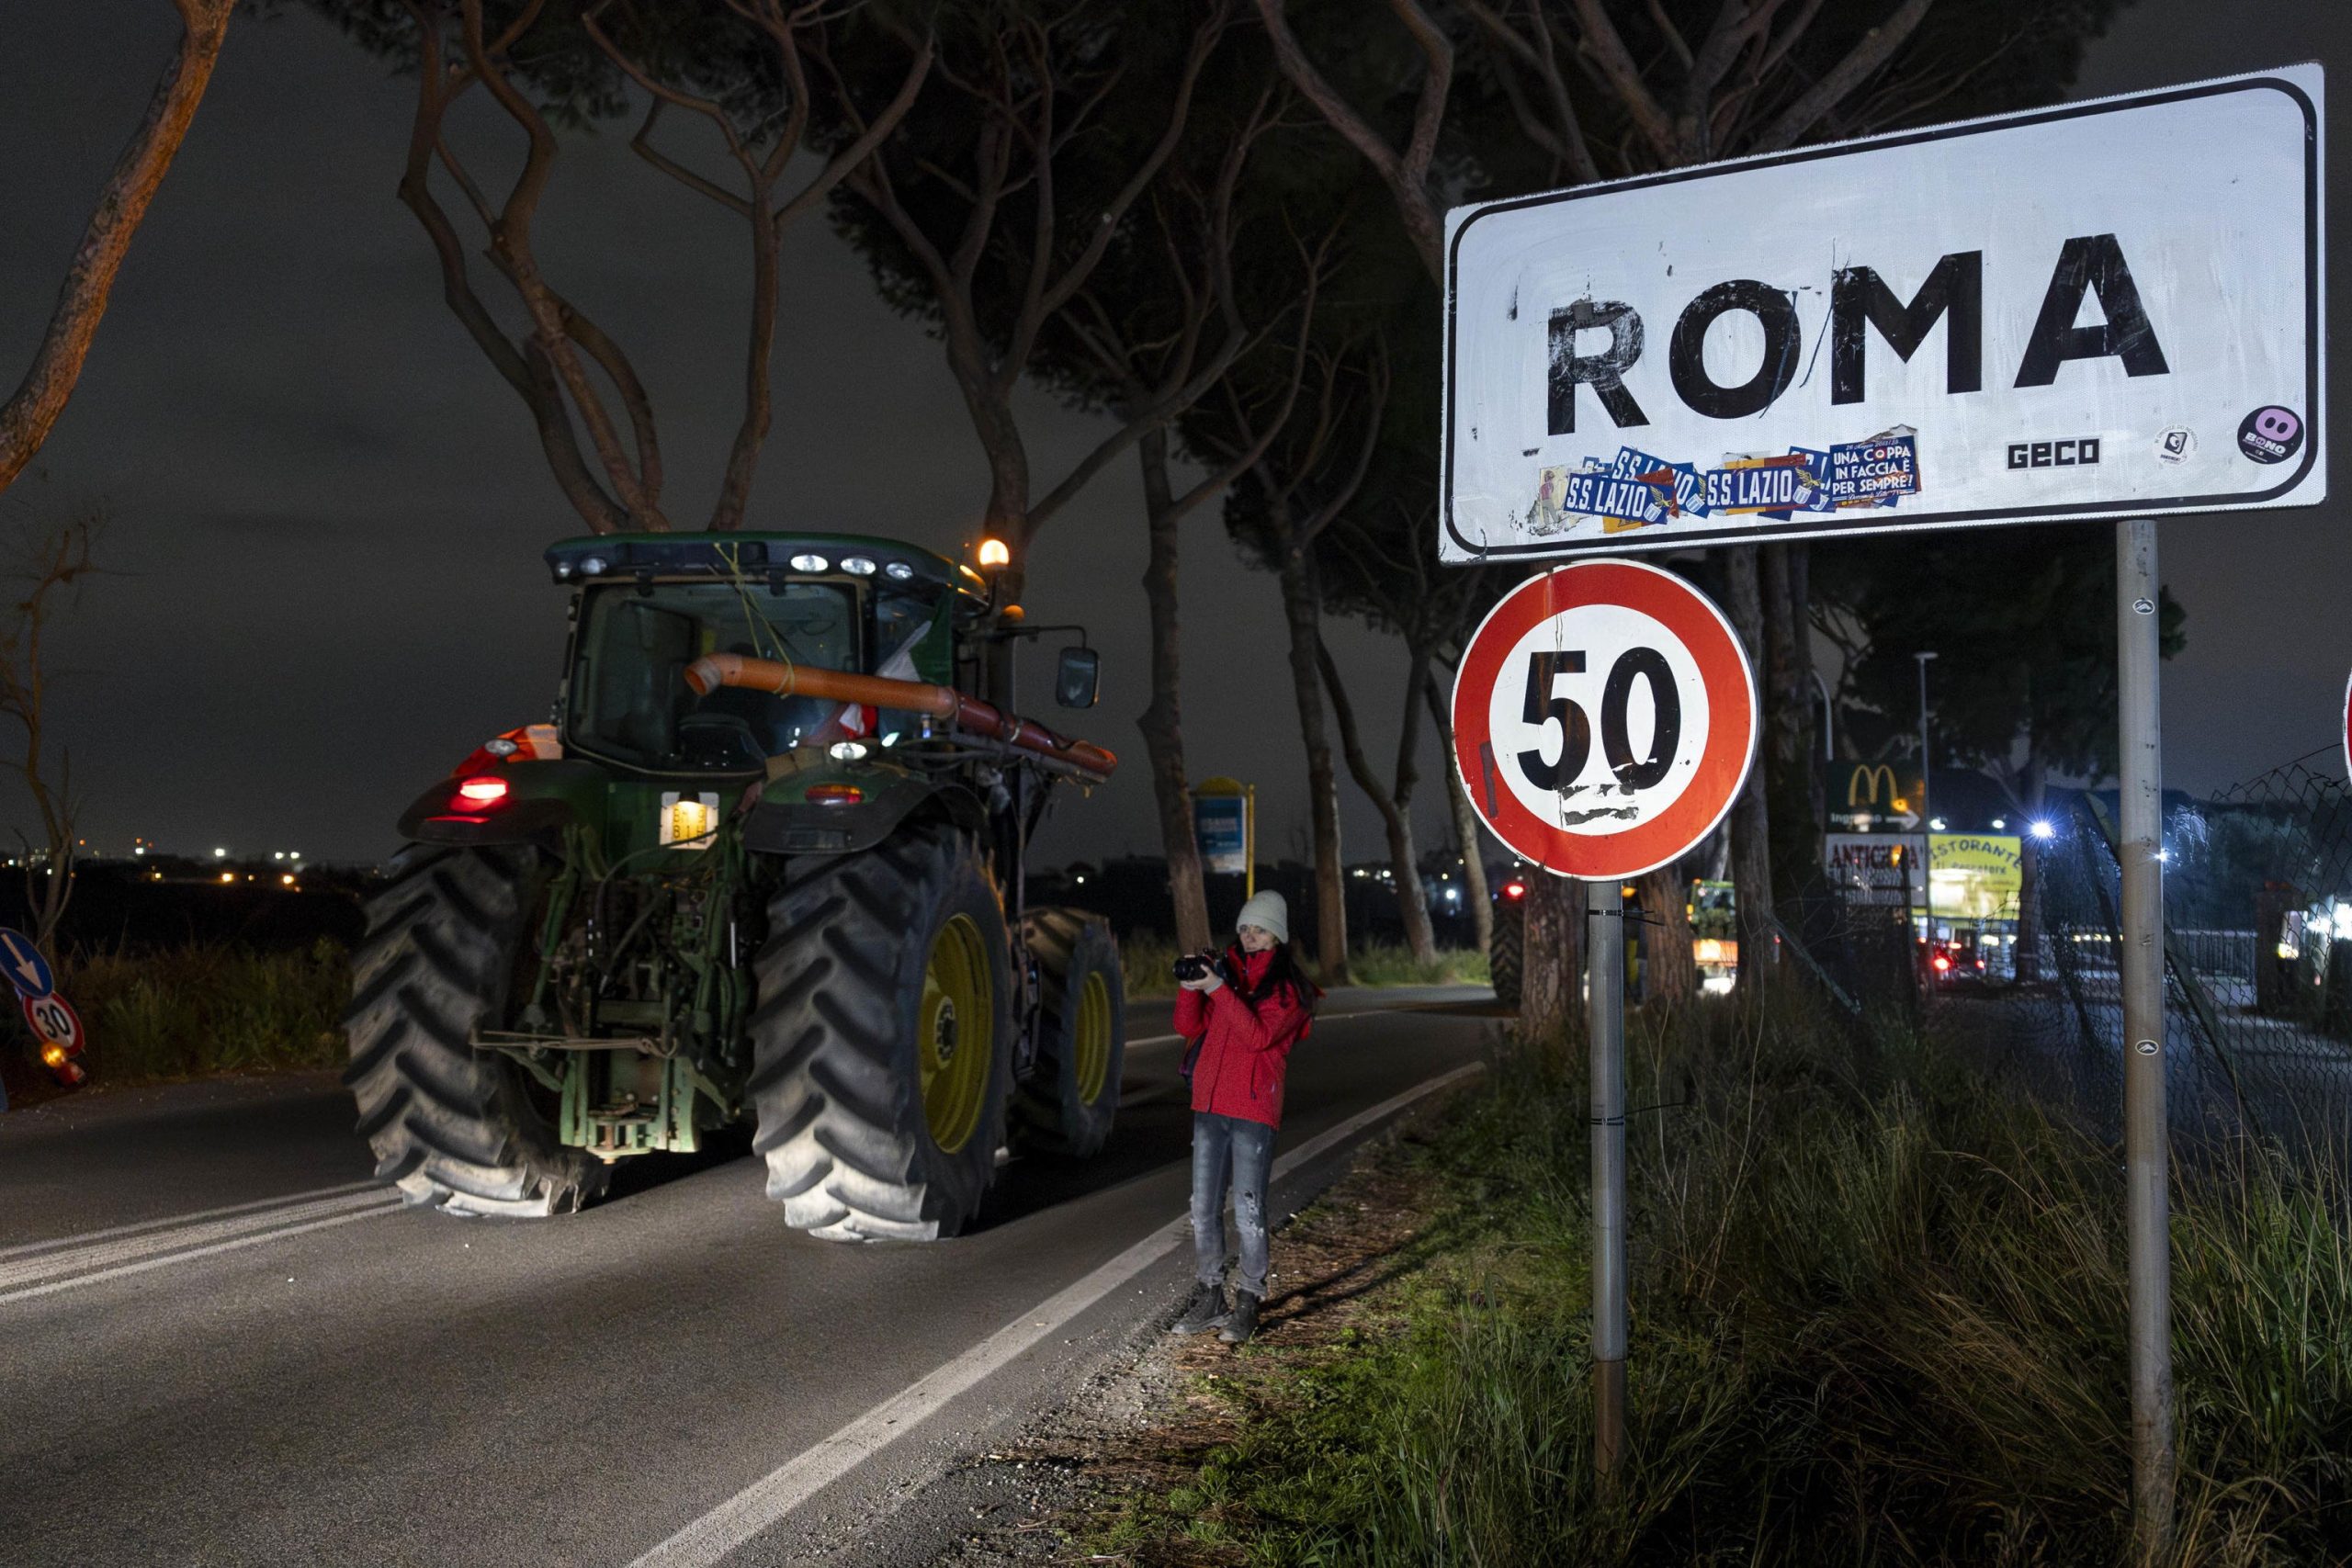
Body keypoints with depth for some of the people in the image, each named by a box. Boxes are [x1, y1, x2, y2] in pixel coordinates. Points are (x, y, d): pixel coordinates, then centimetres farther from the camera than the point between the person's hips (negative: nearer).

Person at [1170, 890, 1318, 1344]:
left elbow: (1259, 1035, -17)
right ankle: (1208, 1298, 17)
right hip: (1209, 1104, 5)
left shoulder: (1289, 988, -2)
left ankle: (1248, 1302, 7)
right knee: (1204, 1208, 7)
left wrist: (1217, 988, -20)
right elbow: (1189, 1026, 9)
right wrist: (1191, 986, -9)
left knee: (1248, 1211, -4)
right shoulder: (1226, 971, 14)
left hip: (1254, 1109, -5)